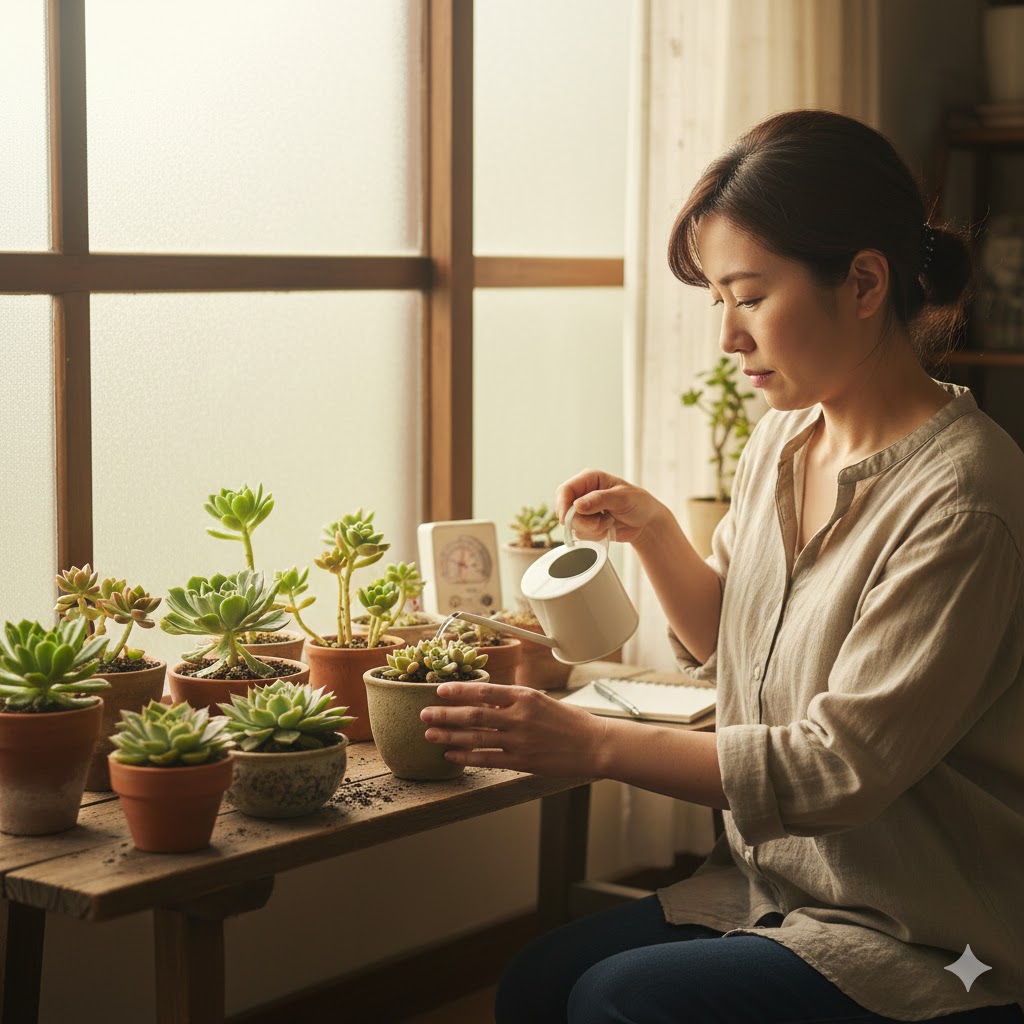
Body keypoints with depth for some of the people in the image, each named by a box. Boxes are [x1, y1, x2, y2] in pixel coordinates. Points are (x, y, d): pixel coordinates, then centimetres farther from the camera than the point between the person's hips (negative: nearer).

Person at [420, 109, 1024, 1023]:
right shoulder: (784, 439, 4)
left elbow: (839, 768, -23)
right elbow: (725, 643, 18)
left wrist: (592, 745, -23)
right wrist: (652, 533, -1)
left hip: (928, 943, -7)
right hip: (776, 879, 7)